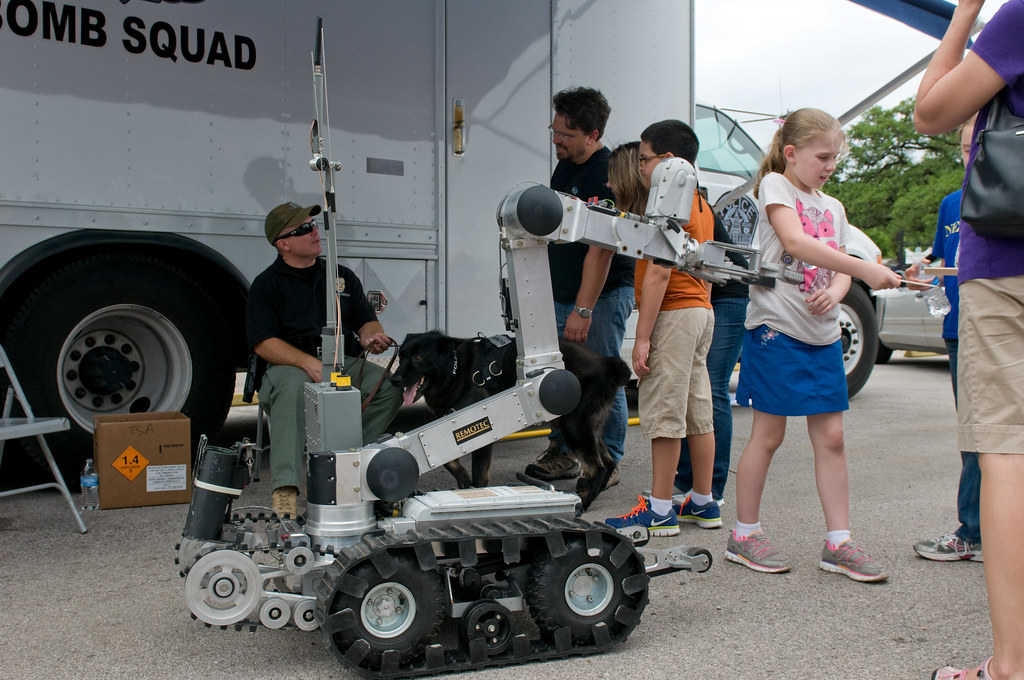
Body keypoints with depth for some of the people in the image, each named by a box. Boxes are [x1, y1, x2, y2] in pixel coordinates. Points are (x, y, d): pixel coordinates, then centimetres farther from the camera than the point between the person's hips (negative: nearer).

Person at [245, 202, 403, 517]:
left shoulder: (342, 275, 20)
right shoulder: (267, 284, 6)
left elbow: (367, 320, 20)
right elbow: (264, 343, -6)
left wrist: (370, 337, -7)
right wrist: (308, 362, -23)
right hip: (290, 365, -4)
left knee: (390, 385, -24)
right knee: (294, 386, -39)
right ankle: (285, 490, -44)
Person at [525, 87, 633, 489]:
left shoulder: (608, 174, -17)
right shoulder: (563, 169, 12)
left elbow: (601, 248, -23)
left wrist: (583, 309, -26)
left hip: (603, 295, -9)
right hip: (562, 294, 9)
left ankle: (607, 463, 8)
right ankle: (561, 455, 21)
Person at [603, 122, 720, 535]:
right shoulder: (701, 205, 17)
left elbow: (659, 273, -20)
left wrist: (642, 337, -20)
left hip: (673, 314, -10)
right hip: (701, 311, 10)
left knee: (664, 414, -5)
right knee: (698, 412, 12)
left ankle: (659, 511, 0)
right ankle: (703, 504, 19)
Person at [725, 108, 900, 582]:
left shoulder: (832, 207, 18)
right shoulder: (775, 186, -3)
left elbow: (839, 268, 16)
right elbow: (795, 242, -19)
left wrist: (835, 292, -9)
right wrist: (866, 270, -24)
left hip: (823, 333, 7)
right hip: (776, 328, -6)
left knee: (830, 437, 5)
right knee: (768, 435, 0)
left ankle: (838, 542, 11)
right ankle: (744, 535, 13)